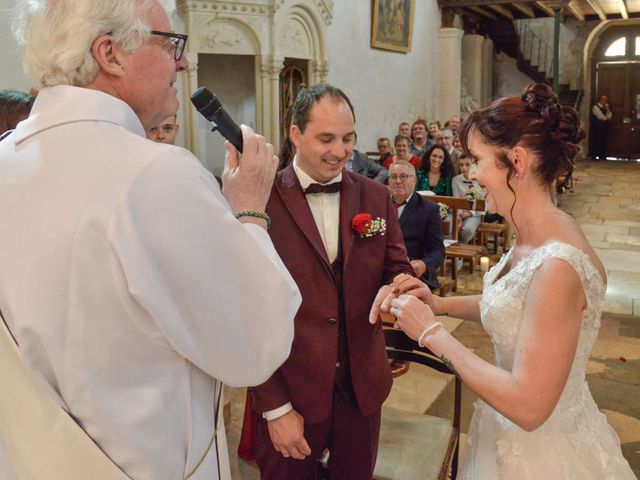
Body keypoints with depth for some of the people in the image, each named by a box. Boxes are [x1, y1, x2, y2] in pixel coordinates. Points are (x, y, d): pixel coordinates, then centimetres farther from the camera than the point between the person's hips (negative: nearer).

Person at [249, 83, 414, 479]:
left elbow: (399, 270, 6)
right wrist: (274, 407, -10)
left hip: (363, 388, 4)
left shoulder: (376, 198, 1)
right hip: (290, 391, -3)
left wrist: (393, 290, -19)